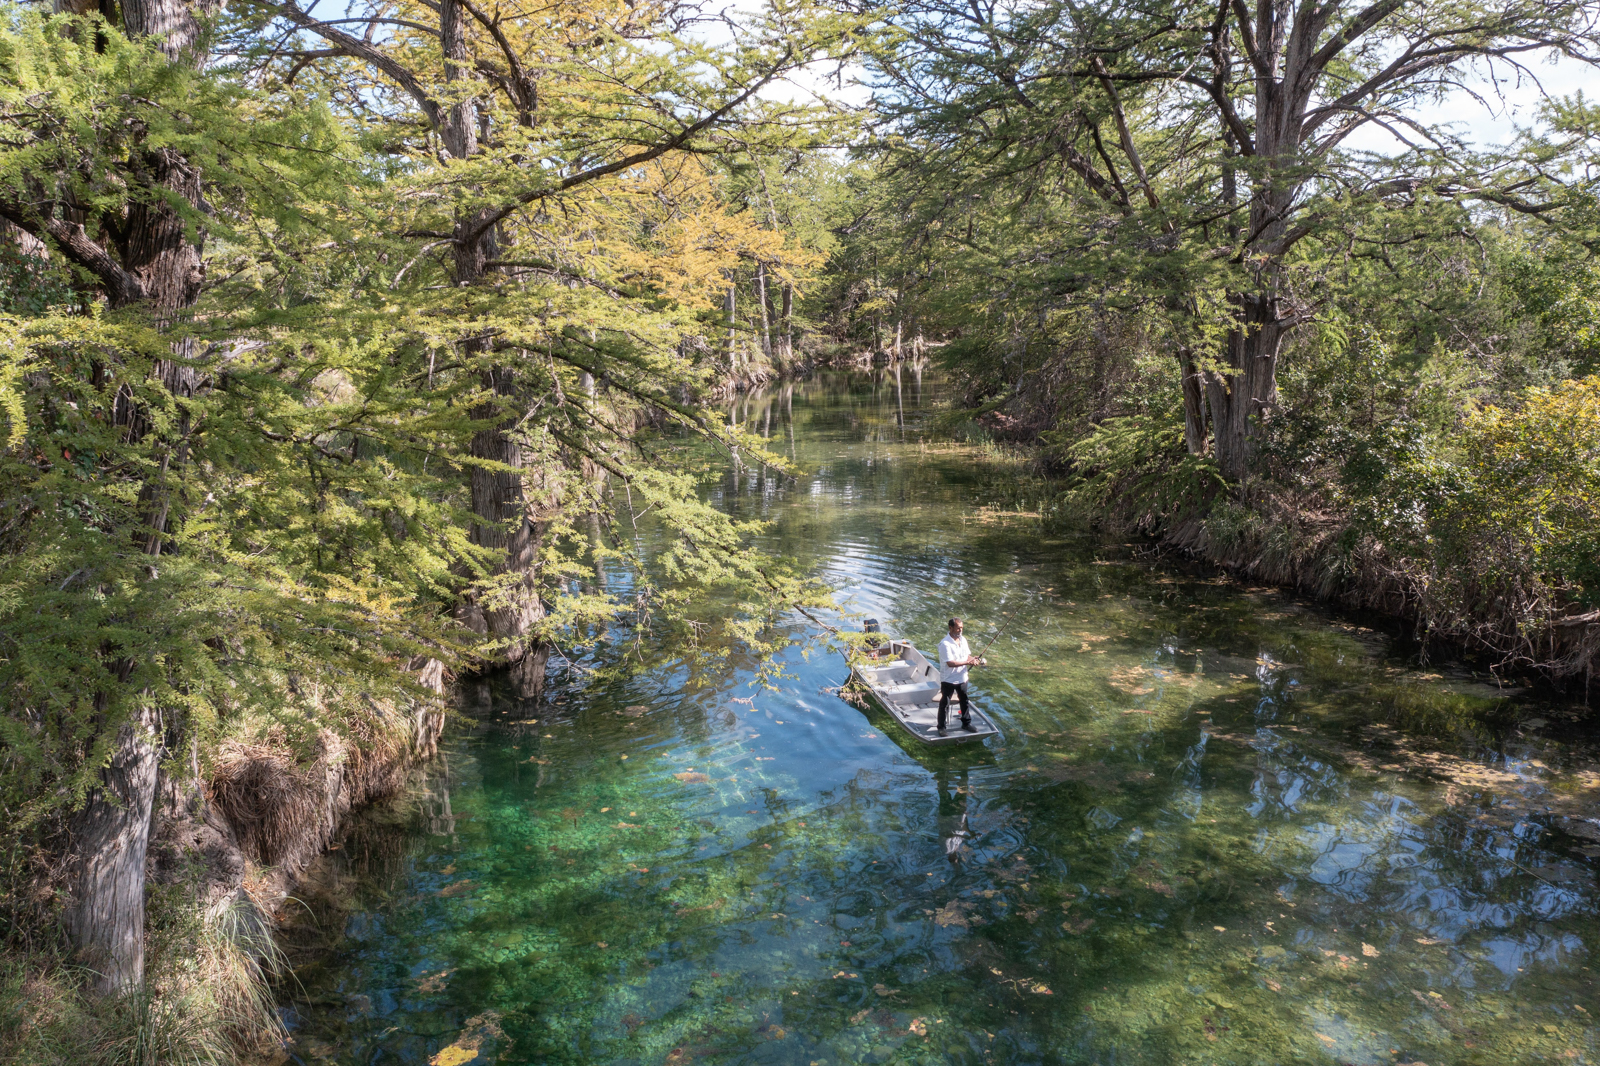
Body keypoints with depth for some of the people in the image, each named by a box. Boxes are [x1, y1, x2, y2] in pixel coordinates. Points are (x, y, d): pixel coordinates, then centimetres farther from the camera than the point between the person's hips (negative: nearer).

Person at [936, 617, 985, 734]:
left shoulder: (963, 640, 3)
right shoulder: (945, 644, -23)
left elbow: (968, 655, 13)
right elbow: (950, 663, -27)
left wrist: (974, 659, -10)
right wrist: (967, 662, -27)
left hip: (962, 678, 7)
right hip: (948, 680, -7)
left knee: (965, 701, 18)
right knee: (944, 704, 5)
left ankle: (966, 723, 35)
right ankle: (941, 727, 18)